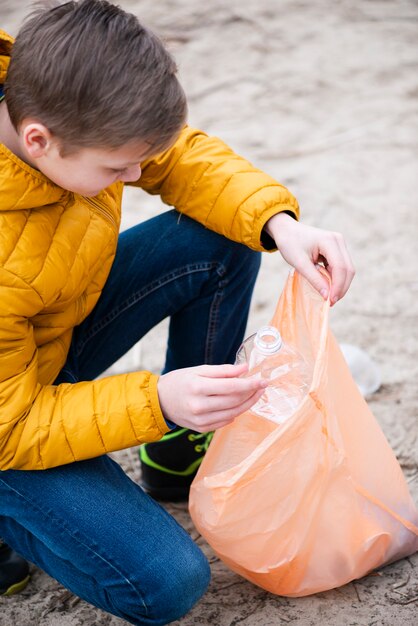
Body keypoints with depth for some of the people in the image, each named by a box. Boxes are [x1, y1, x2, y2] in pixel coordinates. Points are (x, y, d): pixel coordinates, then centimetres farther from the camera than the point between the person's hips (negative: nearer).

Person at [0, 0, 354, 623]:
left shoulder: (58, 100, -22)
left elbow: (181, 155, -6)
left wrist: (279, 221, -23)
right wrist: (154, 403, -39)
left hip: (63, 317, 8)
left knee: (223, 243, -7)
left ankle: (183, 454, 10)